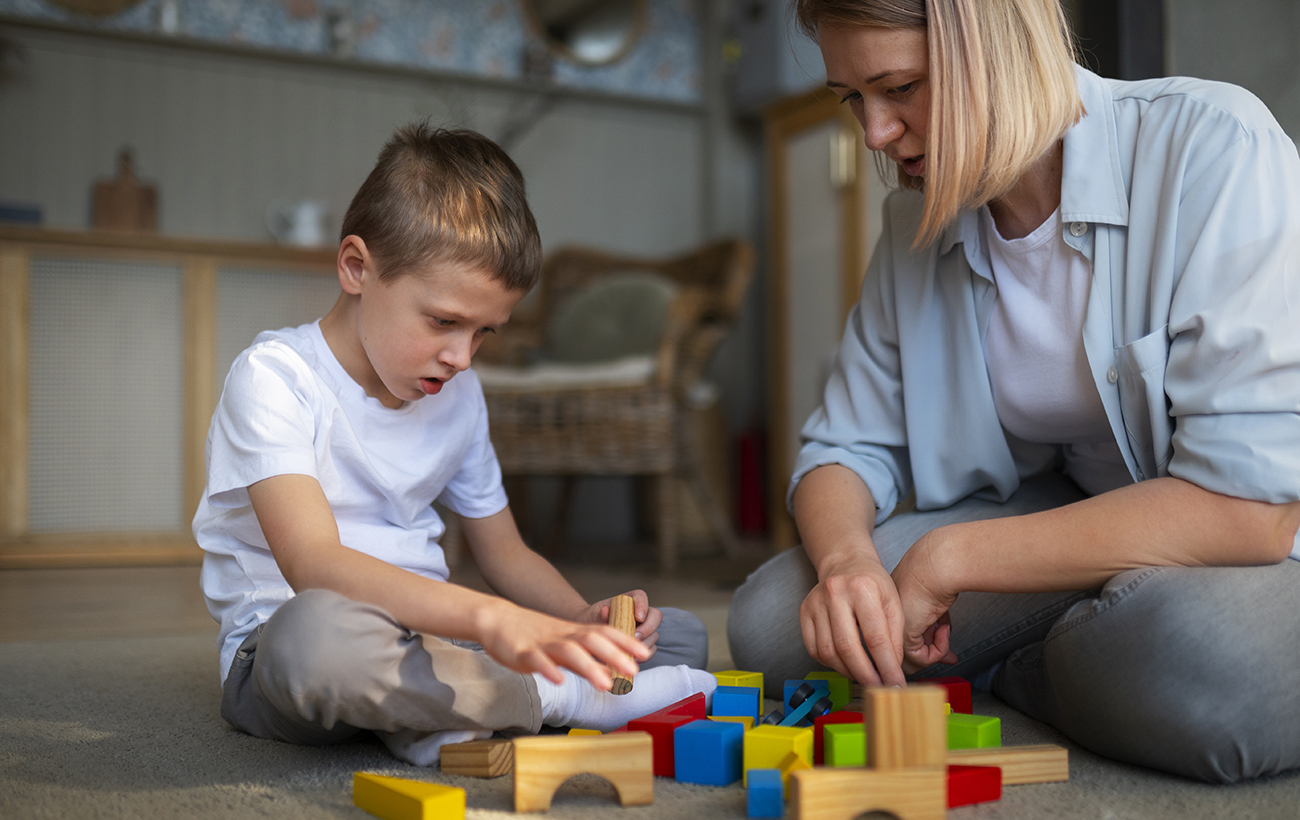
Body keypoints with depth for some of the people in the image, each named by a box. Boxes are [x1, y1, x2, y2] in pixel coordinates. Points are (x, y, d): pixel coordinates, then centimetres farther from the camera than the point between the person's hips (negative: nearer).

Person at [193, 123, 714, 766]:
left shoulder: (458, 396, 9)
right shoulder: (275, 377, -13)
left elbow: (504, 551, 18)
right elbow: (312, 565, -29)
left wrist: (585, 620, -4)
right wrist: (488, 618, -42)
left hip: (425, 634, 7)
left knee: (681, 634, -3)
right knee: (319, 632, -44)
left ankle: (431, 716, -21)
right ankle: (566, 698, -22)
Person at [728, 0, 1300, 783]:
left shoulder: (1211, 151, -19)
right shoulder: (916, 223, 2)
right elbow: (848, 450, 4)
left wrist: (949, 559, -23)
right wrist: (845, 558, -22)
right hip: (1061, 527, 5)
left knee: (1193, 656, -40)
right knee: (769, 620, -14)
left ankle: (1008, 676, -6)